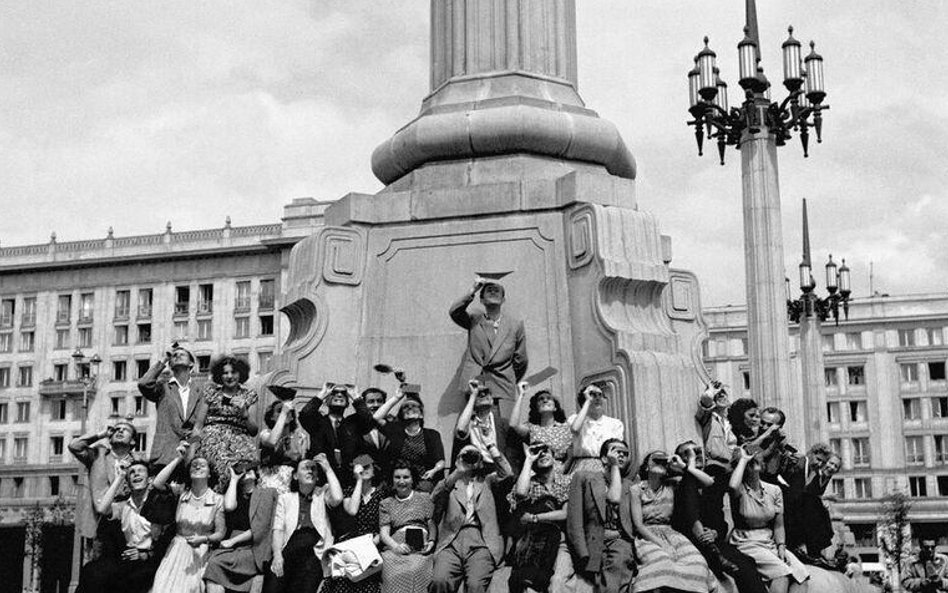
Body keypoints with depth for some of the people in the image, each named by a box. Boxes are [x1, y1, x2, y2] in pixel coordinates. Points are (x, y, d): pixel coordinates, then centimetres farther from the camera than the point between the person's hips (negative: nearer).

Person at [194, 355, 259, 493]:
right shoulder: (210, 391, 15)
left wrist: (244, 413, -5)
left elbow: (254, 431, 12)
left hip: (240, 437, 1)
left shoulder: (249, 396, 16)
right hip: (212, 435, -1)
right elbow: (198, 425, 11)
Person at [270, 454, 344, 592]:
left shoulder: (322, 493, 12)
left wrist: (328, 469, -2)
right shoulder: (285, 498, 17)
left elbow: (337, 499, -10)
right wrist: (277, 555, -9)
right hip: (290, 550, 1)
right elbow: (278, 528, 7)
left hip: (314, 551, -1)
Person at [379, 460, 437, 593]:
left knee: (415, 571, -33)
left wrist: (431, 541, -7)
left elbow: (432, 524, 14)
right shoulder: (386, 504, 21)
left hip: (420, 547, 0)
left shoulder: (424, 498, 19)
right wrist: (396, 546, -9)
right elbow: (384, 532, 11)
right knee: (394, 574, -32)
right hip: (395, 546, 1)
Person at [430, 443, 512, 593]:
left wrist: (492, 446, 12)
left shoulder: (486, 481, 27)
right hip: (452, 541, 0)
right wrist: (458, 472, -5)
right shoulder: (450, 483, 24)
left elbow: (506, 473, 9)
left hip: (480, 540, 0)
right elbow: (435, 498, 4)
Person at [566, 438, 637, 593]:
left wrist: (615, 468, 8)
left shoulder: (626, 486, 25)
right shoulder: (583, 476, 13)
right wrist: (584, 555, -11)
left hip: (620, 541, 3)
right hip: (594, 543, -3)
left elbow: (614, 499, -2)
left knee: (619, 563, -32)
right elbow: (574, 521, 1)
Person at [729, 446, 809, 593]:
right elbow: (733, 486, -32)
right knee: (782, 572, -28)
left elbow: (778, 526, 12)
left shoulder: (774, 491, 9)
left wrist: (781, 547, -6)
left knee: (800, 572, -19)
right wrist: (743, 459, -18)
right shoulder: (740, 490, -5)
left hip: (771, 543, 5)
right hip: (747, 545, -5)